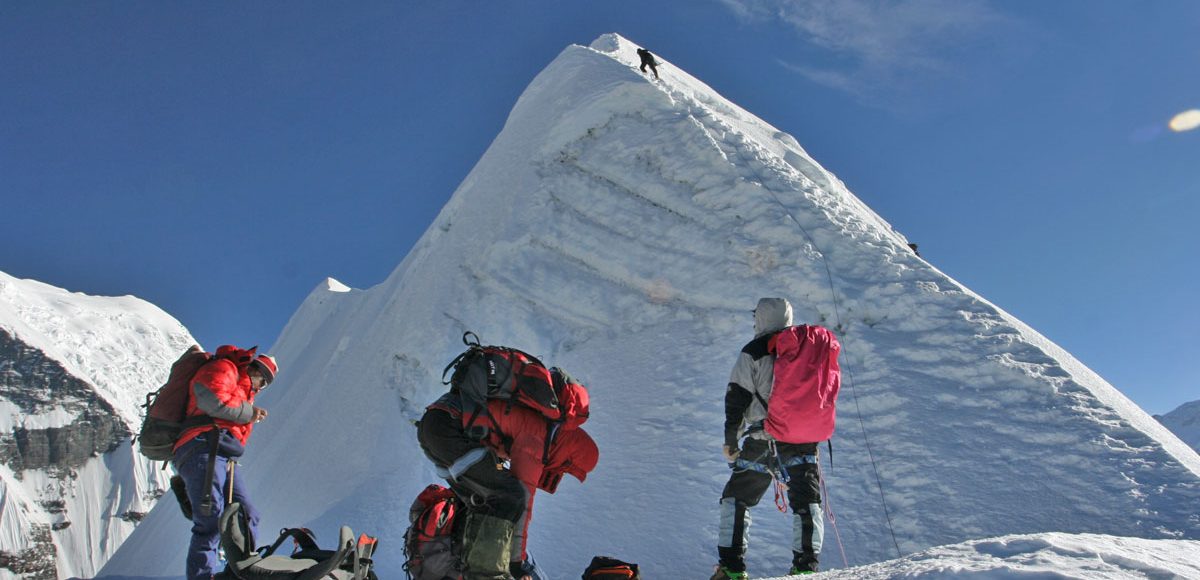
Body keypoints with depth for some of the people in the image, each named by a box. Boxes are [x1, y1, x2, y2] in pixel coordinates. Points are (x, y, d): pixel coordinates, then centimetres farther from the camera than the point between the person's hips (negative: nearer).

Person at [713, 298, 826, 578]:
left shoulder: (753, 352, -4)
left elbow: (737, 398, -6)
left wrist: (731, 440, 1)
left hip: (763, 441, -3)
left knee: (736, 500, 6)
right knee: (807, 503, 10)